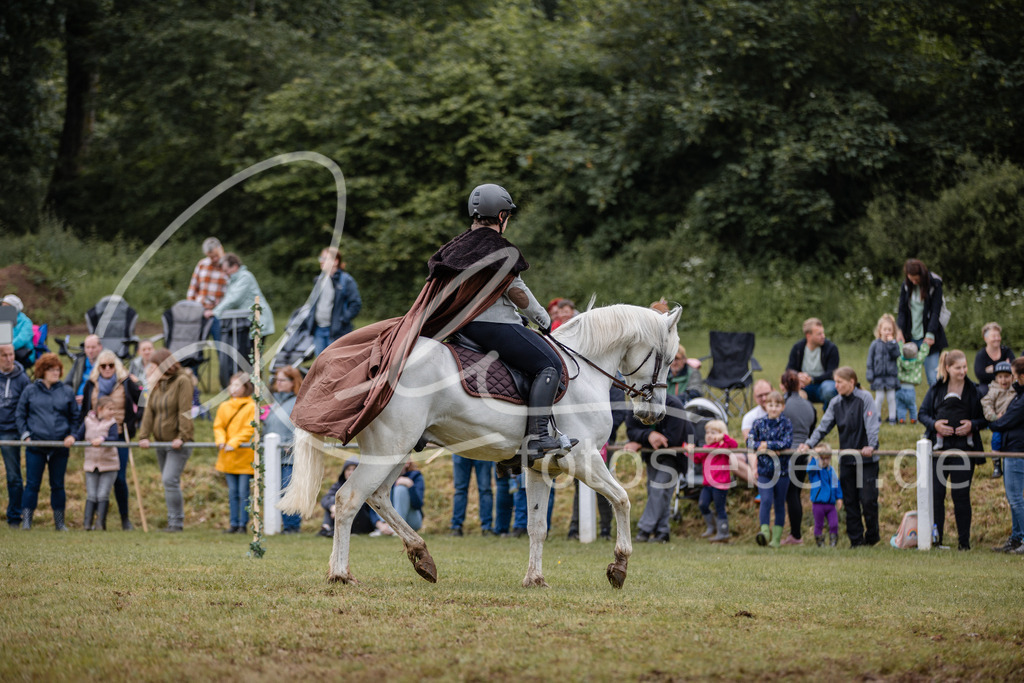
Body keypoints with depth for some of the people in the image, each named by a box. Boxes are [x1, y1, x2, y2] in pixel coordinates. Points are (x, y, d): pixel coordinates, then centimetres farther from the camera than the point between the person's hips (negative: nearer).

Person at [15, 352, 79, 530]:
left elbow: (75, 417, 14)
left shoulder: (67, 392, 8)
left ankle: (60, 522, 15)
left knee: (58, 485, 8)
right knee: (32, 484, -3)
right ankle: (26, 521, -2)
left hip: (60, 447, 1)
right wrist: (25, 434, -3)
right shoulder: (30, 391, 4)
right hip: (35, 447, -1)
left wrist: (72, 435, 0)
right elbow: (20, 415, 9)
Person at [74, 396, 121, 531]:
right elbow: (79, 435, 6)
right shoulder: (88, 421, 4)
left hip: (109, 464, -2)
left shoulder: (112, 423, -4)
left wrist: (102, 439, -36)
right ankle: (87, 523, 0)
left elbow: (114, 438, -19)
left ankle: (100, 522, 0)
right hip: (91, 464, 2)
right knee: (91, 495, 1)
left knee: (103, 495, -5)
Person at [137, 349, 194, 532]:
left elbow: (185, 411, -15)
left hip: (178, 443, -8)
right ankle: (174, 520, 16)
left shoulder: (182, 381, -9)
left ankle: (176, 521, -10)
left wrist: (182, 436, -21)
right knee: (168, 482, 10)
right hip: (161, 442, 8)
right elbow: (149, 411, 8)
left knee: (170, 480, -15)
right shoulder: (156, 384, 14)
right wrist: (144, 436, -2)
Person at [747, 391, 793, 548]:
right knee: (766, 500, -14)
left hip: (781, 469, -1)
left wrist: (767, 444, -13)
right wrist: (768, 450, -16)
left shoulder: (786, 423, 0)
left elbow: (787, 443, -12)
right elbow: (750, 442, -2)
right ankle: (764, 532, -20)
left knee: (779, 503, 5)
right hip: (764, 469, 1)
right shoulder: (759, 424, 5)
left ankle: (777, 537, 10)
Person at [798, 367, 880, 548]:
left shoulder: (865, 398, -6)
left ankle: (871, 537, 11)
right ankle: (856, 539, 11)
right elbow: (824, 426, 7)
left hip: (866, 458, -5)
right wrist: (809, 444, -7)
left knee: (868, 499, -6)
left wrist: (871, 446, -30)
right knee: (850, 501, 5)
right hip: (846, 459, 5)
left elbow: (872, 424, -15)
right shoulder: (836, 403, 9)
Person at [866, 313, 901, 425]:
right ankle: (877, 417, 14)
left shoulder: (894, 344, 3)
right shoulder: (875, 344, 1)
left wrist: (891, 343, -17)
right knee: (879, 397, 3)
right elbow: (870, 361, 3)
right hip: (879, 376, 0)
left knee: (891, 398, 3)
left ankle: (892, 417, 10)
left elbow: (896, 355, -16)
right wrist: (870, 375, -1)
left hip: (891, 376, 0)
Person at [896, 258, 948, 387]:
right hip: (910, 337, 4)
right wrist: (900, 331, -10)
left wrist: (930, 334, -16)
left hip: (928, 337, -4)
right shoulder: (906, 285, 5)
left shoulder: (935, 285, -6)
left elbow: (935, 311, -8)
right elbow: (901, 309, 4)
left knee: (933, 378, -8)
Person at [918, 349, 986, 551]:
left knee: (961, 496, 0)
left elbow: (985, 419, 6)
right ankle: (935, 539, 7)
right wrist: (934, 424, -9)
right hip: (938, 449, 1)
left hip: (963, 450, -1)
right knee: (936, 494, 0)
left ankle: (964, 541, 7)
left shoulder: (974, 390, 3)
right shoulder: (936, 389, 7)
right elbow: (922, 413, 10)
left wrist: (972, 425, -13)